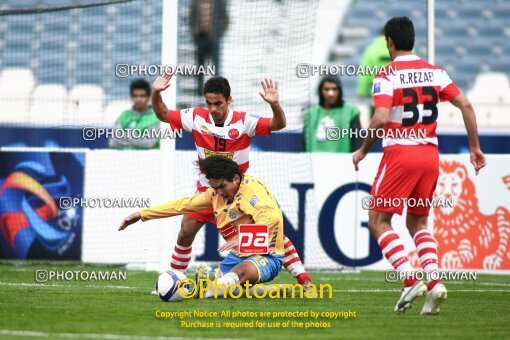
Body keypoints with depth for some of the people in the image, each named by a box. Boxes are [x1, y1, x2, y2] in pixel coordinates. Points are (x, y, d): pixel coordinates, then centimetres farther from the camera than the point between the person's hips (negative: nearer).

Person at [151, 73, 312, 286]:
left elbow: (277, 125, -25)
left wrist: (275, 105, -44)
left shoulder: (244, 121, -18)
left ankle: (302, 277, -1)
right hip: (206, 189, 2)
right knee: (185, 233, -3)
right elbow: (163, 115, 0)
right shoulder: (197, 117, -11)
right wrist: (156, 94, -18)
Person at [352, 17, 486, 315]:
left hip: (399, 154, -6)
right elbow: (465, 105, 3)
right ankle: (435, 282, -3)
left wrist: (363, 150, -5)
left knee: (379, 221, 4)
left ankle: (410, 280, -13)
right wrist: (475, 147, 10)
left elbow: (380, 119, -19)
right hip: (430, 155, 6)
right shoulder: (434, 72, 8)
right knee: (418, 222, 17)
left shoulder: (386, 76, -8)